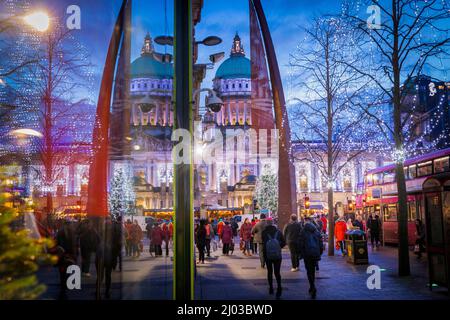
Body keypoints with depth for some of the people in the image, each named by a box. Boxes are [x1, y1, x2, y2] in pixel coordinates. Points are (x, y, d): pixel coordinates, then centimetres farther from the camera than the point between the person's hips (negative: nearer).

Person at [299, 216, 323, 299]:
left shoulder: (303, 232, -6)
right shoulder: (317, 231, 7)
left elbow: (301, 244, -6)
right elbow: (321, 244, 8)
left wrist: (301, 254, 3)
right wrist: (319, 253, 14)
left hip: (307, 254, -4)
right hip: (315, 254, 4)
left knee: (309, 271, -1)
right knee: (312, 270, 17)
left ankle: (313, 288, -17)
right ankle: (312, 288, 24)